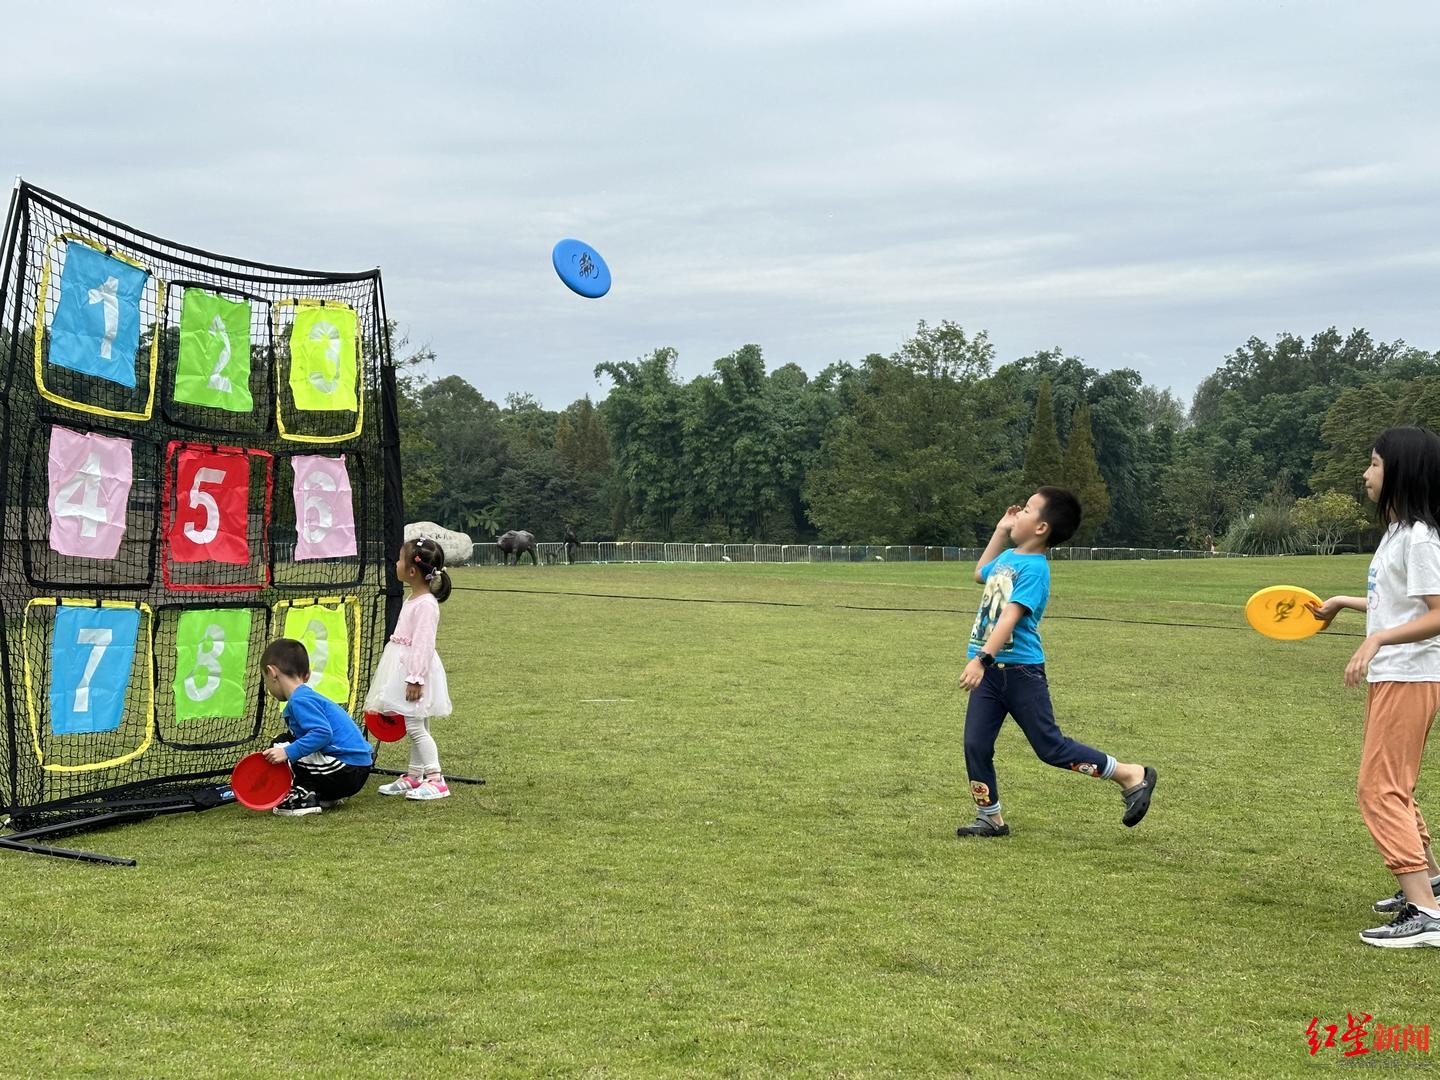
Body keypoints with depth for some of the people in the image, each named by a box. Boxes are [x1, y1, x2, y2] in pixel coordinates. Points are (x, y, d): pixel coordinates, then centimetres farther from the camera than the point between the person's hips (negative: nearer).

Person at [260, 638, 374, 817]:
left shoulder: (300, 700, -14)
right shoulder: (308, 696, 18)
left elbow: (322, 733, -28)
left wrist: (288, 752, -26)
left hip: (346, 773, -10)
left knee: (282, 746, -10)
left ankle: (304, 797, -7)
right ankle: (327, 795, 18)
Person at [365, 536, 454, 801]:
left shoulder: (426, 604, -18)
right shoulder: (414, 599, 14)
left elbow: (423, 644, -22)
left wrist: (415, 678, -23)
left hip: (417, 669, -10)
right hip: (404, 667, 10)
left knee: (415, 726, -9)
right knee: (415, 727, 14)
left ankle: (436, 780, -8)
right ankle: (414, 776, 22)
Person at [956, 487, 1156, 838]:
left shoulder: (1034, 569, -15)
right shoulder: (1008, 557, 11)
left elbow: (1010, 616, -27)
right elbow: (981, 573, 36)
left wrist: (981, 659, -37)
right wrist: (1000, 531, 26)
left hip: (1021, 672, -8)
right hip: (989, 672, 8)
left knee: (1051, 748, -1)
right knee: (975, 746, 3)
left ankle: (1132, 776, 13)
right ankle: (991, 818, 17)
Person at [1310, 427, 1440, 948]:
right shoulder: (1396, 531, 12)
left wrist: (1378, 639, -33)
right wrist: (1343, 602, 24)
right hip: (1389, 676, 10)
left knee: (1379, 788, -12)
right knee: (1389, 786, 21)